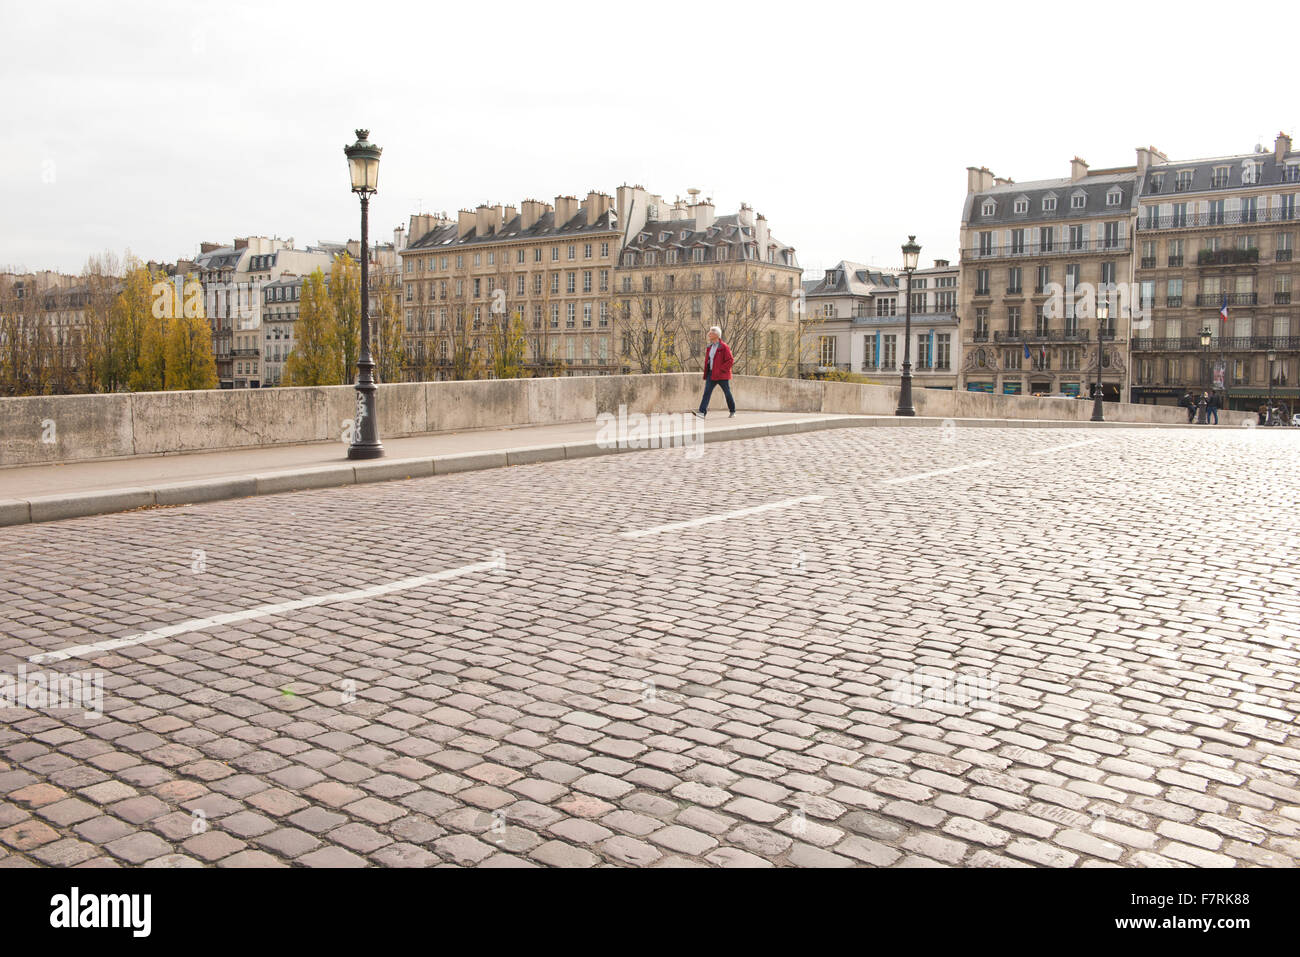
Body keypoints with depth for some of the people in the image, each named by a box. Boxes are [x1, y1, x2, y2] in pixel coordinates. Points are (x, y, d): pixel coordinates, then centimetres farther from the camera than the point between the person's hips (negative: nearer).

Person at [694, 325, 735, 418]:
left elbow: (729, 360, -14)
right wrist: (706, 373, 11)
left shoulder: (724, 347, -11)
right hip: (711, 374, 6)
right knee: (706, 392, -7)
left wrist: (721, 370, -18)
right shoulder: (710, 347, 12)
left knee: (727, 393, 5)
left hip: (722, 375, -6)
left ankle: (732, 412, 19)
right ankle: (702, 412, -15)